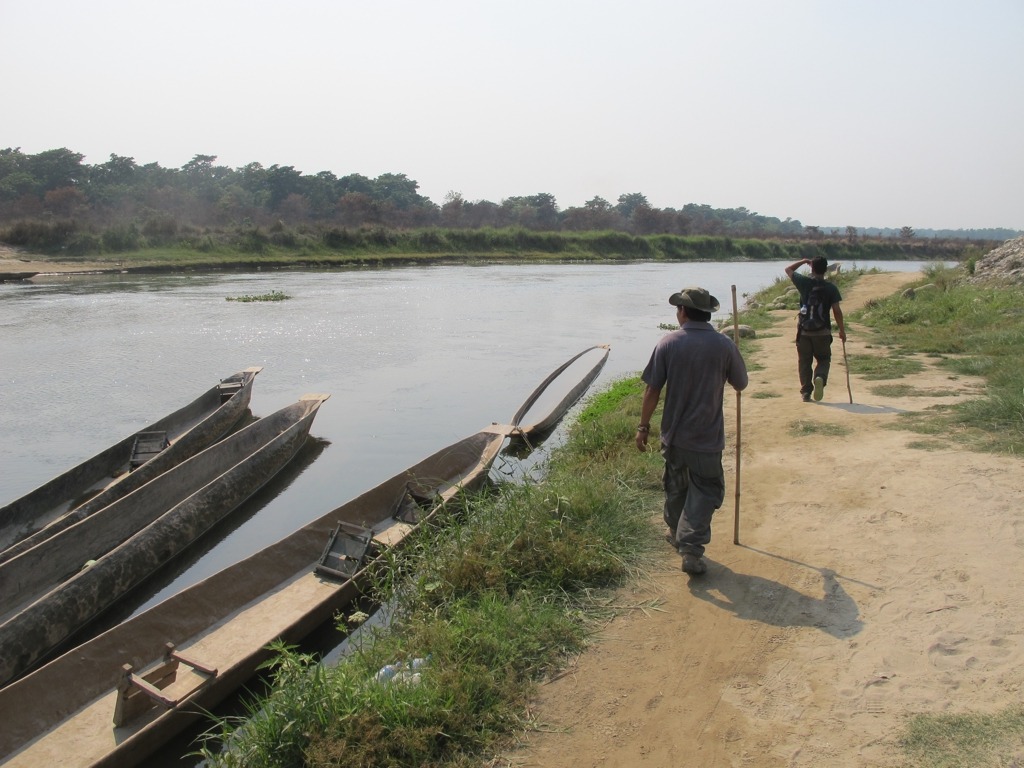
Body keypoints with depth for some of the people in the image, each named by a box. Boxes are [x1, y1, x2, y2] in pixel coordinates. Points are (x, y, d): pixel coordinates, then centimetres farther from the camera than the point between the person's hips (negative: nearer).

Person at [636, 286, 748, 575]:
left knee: (676, 487, 20)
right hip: (707, 436, -2)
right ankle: (691, 548, -3)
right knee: (706, 489, 8)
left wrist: (643, 426, 2)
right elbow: (741, 384, 5)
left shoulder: (668, 343, -8)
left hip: (674, 434, 2)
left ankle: (677, 534, 38)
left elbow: (652, 390, -7)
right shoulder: (724, 345, -9)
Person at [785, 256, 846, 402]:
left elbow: (788, 270, 12)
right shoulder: (831, 288, -5)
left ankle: (806, 392, 10)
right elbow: (837, 311, -7)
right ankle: (820, 378, -16)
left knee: (804, 362, 12)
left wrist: (804, 261, 21)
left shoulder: (804, 282, -4)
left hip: (804, 331, 1)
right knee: (824, 359, 14)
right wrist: (842, 330, 2)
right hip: (823, 331, 0)